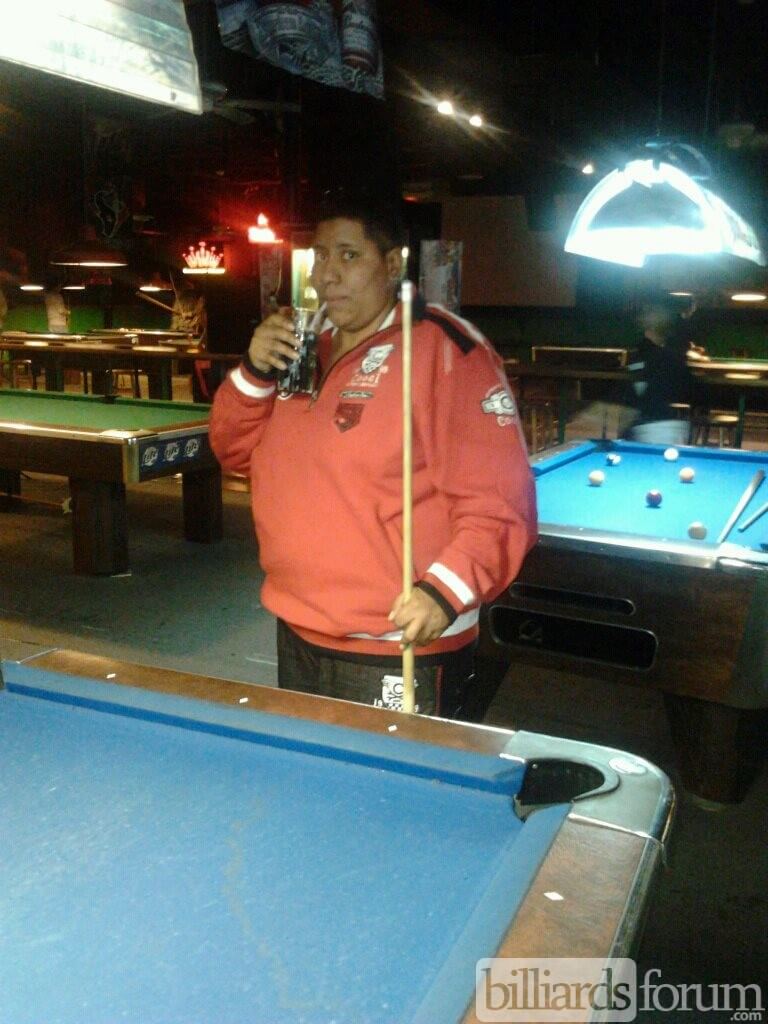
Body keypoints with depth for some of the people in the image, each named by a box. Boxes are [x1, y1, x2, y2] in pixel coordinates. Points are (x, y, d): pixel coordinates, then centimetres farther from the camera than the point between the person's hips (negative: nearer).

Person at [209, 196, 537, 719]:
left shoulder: (448, 350, -15)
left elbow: (499, 503, -19)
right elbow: (236, 450, 13)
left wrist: (445, 589, -32)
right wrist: (254, 372, -3)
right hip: (297, 637, 8)